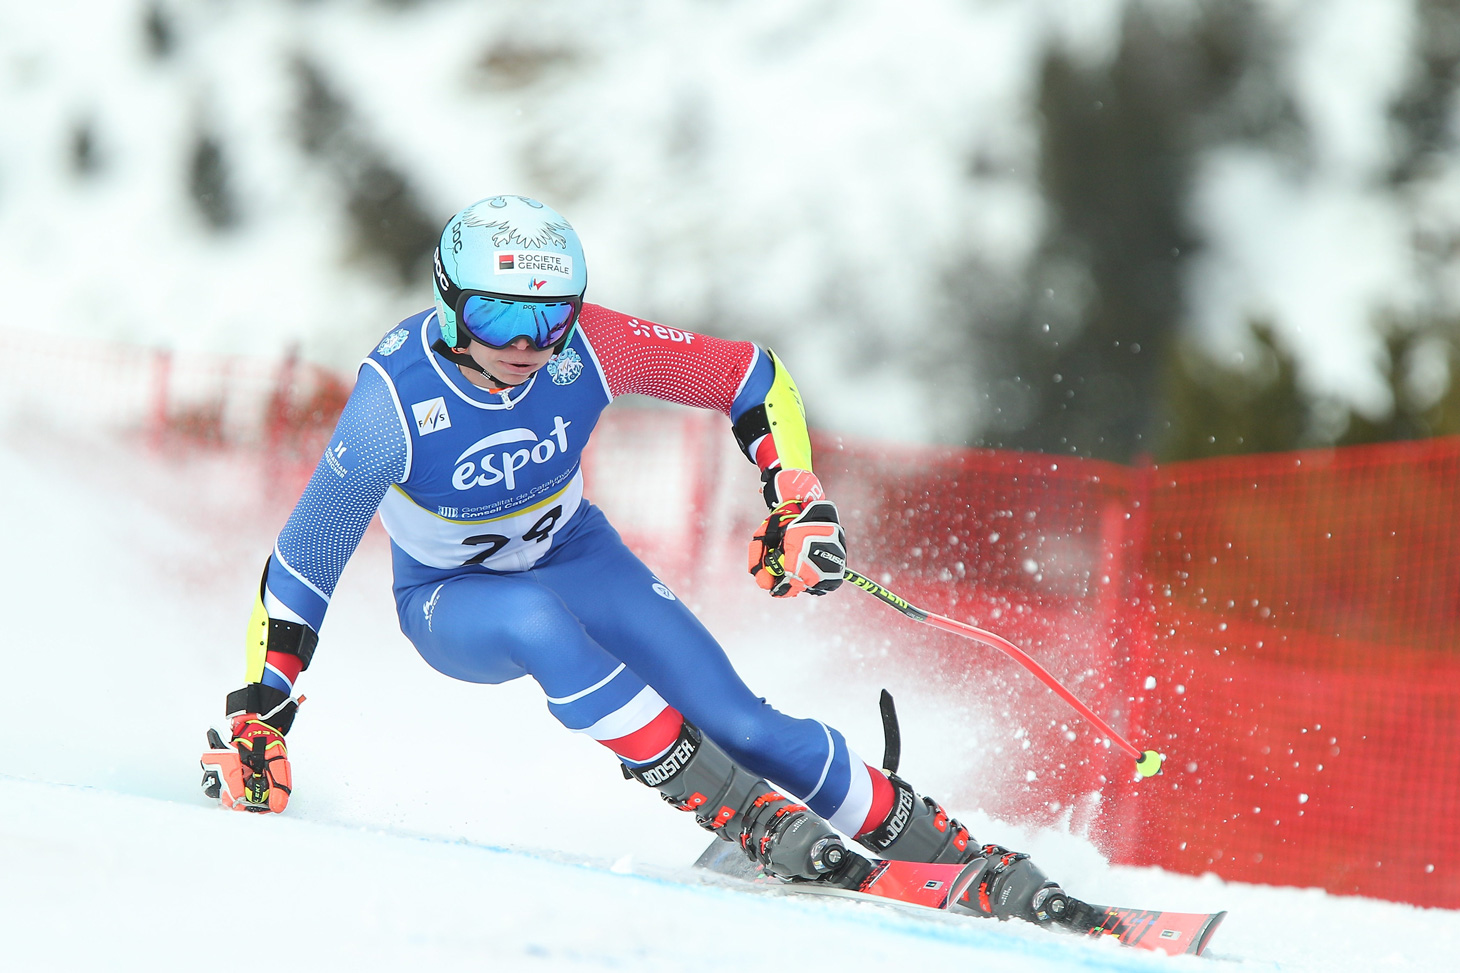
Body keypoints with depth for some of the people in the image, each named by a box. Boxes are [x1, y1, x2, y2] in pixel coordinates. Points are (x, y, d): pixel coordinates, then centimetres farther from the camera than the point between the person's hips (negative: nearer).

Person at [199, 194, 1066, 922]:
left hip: (574, 558, 3)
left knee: (741, 724, -11)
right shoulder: (395, 403, -31)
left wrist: (799, 503, -18)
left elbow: (751, 376, -10)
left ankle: (953, 854, 2)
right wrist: (258, 715, -22)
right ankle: (741, 814, -32)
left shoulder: (587, 346, -24)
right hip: (453, 601, -2)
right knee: (534, 620, -38)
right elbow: (302, 564, -22)